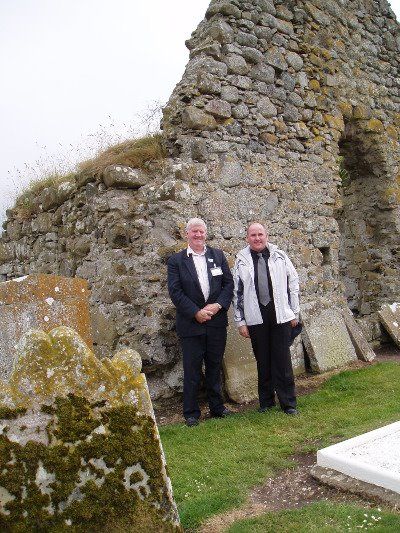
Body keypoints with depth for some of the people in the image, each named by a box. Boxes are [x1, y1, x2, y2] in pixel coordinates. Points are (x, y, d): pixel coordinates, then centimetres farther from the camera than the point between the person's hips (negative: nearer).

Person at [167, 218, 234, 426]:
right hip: (191, 323, -3)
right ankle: (191, 413, 19)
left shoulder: (218, 256, 7)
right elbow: (175, 291, -8)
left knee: (214, 367, 15)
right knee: (192, 370, 5)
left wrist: (218, 305, -10)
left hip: (216, 321, 3)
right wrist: (196, 313, -14)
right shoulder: (176, 260, -2)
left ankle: (217, 407, 29)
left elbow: (229, 283, 5)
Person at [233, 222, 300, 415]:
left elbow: (293, 283, 9)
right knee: (262, 361, 10)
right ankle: (266, 401, 24)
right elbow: (237, 291, 4)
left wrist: (295, 312, 7)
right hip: (256, 318, 0)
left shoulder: (279, 255, 5)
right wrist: (240, 321, 2)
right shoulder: (241, 260, 4)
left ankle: (288, 402, 15)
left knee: (283, 360, 3)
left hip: (280, 315, 0)